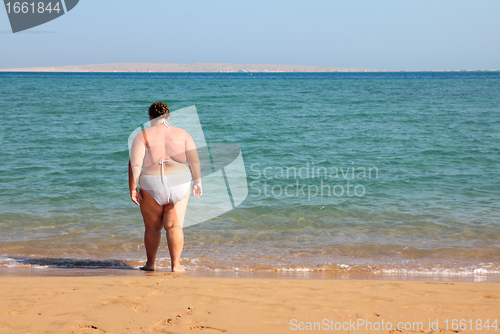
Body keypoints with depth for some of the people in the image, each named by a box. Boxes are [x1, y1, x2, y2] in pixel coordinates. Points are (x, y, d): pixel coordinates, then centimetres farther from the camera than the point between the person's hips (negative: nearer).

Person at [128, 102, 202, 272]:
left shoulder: (143, 136, -1)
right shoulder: (182, 134, 5)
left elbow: (135, 164, -10)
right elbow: (195, 160, 1)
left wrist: (133, 189, -8)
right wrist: (197, 182, 8)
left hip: (151, 184, -1)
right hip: (178, 184, 1)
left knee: (152, 227, 13)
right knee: (175, 226, 3)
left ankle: (150, 263, 21)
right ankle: (176, 264, -5)